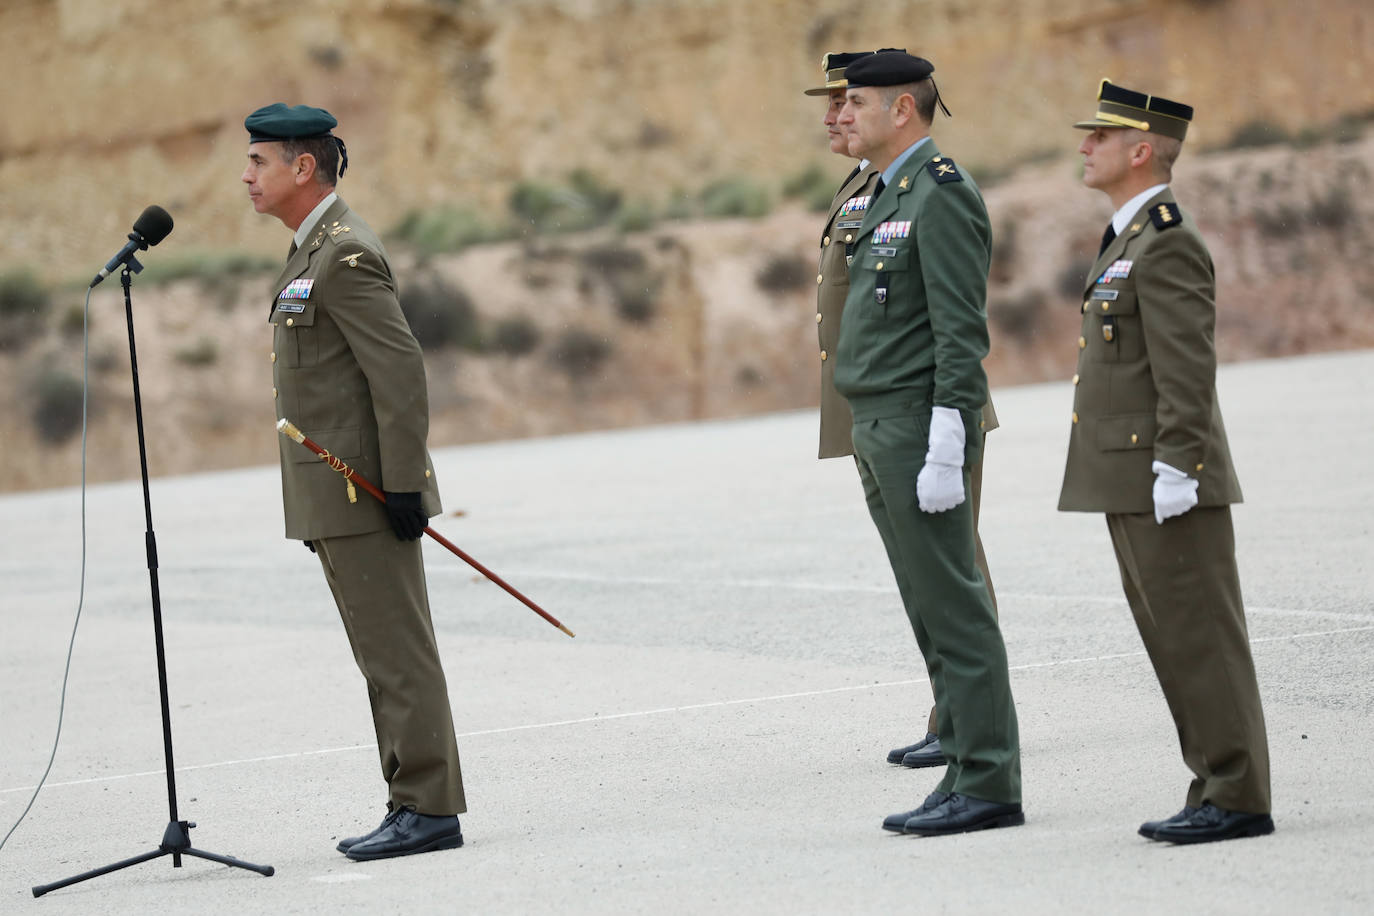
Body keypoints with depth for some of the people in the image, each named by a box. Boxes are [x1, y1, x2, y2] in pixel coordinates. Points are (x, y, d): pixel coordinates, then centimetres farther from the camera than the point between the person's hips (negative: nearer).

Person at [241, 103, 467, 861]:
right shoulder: (315, 252, 18)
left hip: (364, 490, -10)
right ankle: (415, 803, 15)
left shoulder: (346, 256, -15)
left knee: (396, 653, -7)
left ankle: (429, 808, -4)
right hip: (335, 500, 10)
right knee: (383, 655, 11)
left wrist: (403, 486, -22)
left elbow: (401, 370, -20)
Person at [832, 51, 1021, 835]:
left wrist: (944, 453, -23)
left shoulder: (941, 195, -13)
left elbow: (962, 332, -19)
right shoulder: (891, 196, 18)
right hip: (881, 433, 10)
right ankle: (967, 771, 14)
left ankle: (989, 785, -5)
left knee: (954, 609, -7)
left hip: (922, 430, -10)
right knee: (932, 613, 11)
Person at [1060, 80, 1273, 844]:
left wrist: (1175, 471, -23)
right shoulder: (1134, 238, 19)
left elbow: (1188, 366, -20)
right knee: (1174, 640, 11)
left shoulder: (1168, 243, -14)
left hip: (1168, 485, -10)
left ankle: (1239, 799, -3)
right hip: (1132, 487, 10)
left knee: (1200, 639, -7)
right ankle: (1219, 788, 15)